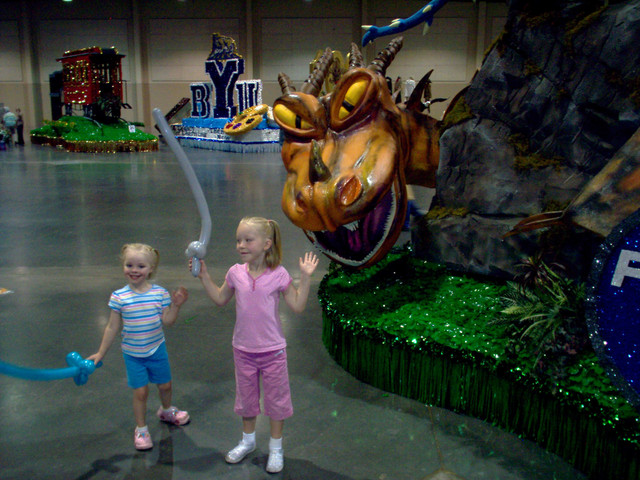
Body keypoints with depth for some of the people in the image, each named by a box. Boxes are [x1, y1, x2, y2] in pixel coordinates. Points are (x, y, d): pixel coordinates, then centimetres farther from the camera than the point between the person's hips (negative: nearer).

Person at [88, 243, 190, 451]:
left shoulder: (160, 293, -10)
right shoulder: (119, 297, -11)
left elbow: (167, 321, -9)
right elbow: (113, 327, -2)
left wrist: (176, 305, -23)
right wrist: (101, 353, 2)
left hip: (157, 349, 2)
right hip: (132, 353, -2)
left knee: (165, 385, 17)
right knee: (140, 391, 2)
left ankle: (166, 410, 49)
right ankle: (141, 429, 25)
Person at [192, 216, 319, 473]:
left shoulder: (278, 274, -15)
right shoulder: (236, 273, -5)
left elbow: (297, 306, -11)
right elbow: (220, 299, 11)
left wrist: (305, 277, -18)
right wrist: (204, 276, 5)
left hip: (272, 350, -3)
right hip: (243, 349, 3)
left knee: (276, 398, 11)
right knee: (246, 397, 20)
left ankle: (276, 448, 31)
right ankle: (248, 440, 43)